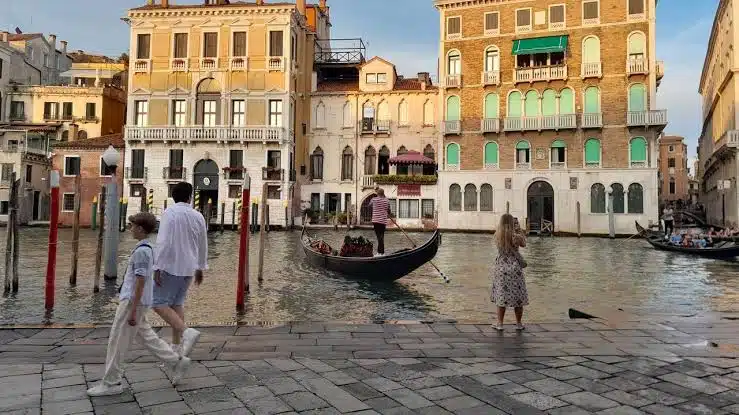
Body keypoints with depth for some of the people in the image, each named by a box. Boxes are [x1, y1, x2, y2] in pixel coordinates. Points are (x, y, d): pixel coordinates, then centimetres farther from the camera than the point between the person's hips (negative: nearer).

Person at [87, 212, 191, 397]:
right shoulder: (148, 249, 12)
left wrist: (133, 310, -20)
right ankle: (177, 362, 17)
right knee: (146, 337, 15)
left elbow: (140, 282, -22)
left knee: (117, 342, 0)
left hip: (133, 302, -10)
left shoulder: (140, 251, -19)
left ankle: (110, 383, 11)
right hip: (134, 301, 10)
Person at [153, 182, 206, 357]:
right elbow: (203, 245, 15)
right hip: (189, 268, 6)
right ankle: (177, 345, 15)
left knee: (159, 304, -1)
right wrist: (200, 267, 26)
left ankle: (187, 332, -16)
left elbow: (163, 242, -18)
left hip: (171, 266, -6)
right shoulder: (198, 216, 6)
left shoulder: (169, 213, -10)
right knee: (177, 304, 14)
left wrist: (157, 267, -15)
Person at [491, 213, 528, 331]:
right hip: (515, 267, -2)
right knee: (518, 296, 10)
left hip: (501, 268, 2)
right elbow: (523, 244, 7)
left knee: (502, 295, 9)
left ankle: (500, 324, 10)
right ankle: (519, 324, 19)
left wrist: (514, 232, 23)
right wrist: (520, 231, 16)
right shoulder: (516, 236, -14)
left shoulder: (497, 236, -5)